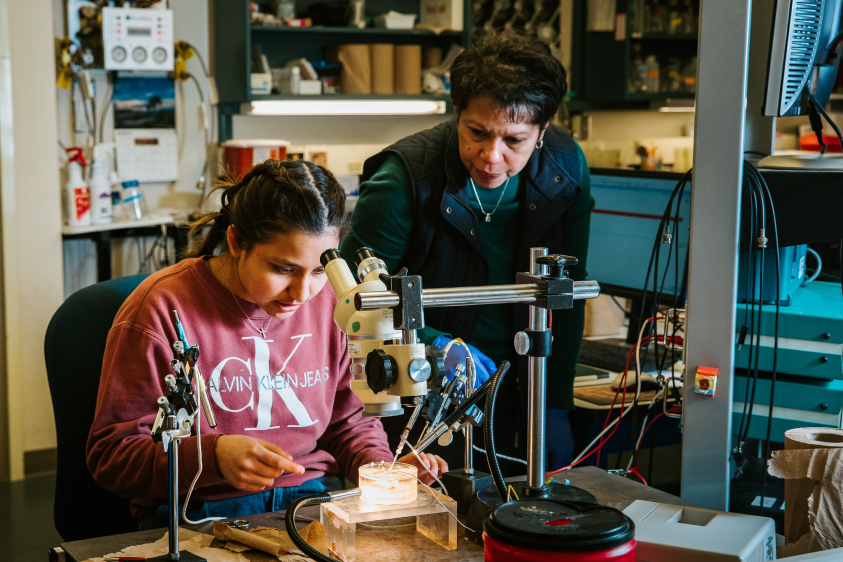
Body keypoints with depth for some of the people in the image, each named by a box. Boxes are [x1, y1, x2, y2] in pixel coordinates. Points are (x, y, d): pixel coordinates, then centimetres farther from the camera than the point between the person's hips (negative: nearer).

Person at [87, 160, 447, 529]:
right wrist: (213, 454, -26)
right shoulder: (162, 308, -10)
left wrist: (383, 467, -4)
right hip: (202, 512, -3)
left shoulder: (329, 303, 6)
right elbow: (110, 455, -10)